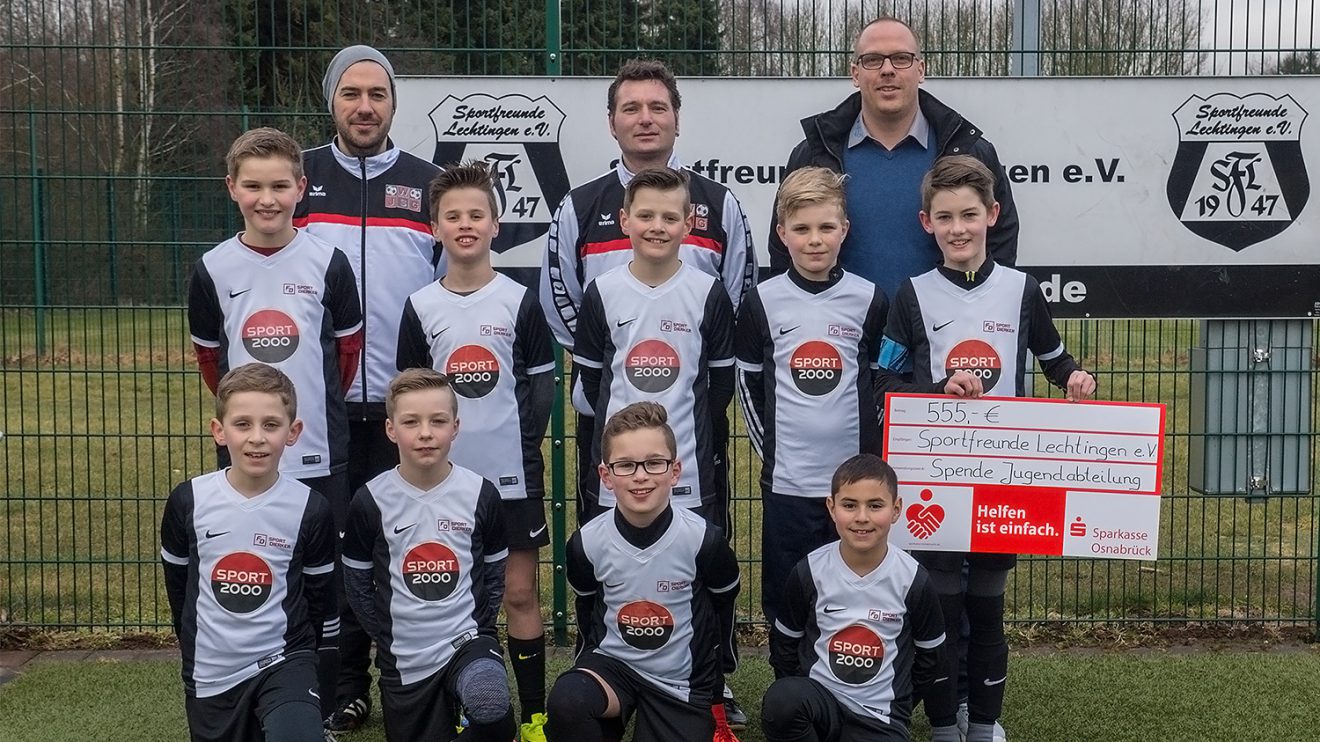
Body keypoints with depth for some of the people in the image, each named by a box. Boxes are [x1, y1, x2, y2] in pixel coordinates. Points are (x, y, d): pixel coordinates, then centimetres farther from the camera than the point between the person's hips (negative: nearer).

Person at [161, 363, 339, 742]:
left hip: (285, 660, -2)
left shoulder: (311, 509, -9)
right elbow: (177, 584, 10)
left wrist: (321, 688, 8)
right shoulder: (188, 501, -8)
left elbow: (323, 600, 3)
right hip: (211, 675, 2)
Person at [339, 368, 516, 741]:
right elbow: (358, 585, 5)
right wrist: (389, 638, 1)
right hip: (405, 660, 2)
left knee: (491, 711, -32)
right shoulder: (371, 501, -6)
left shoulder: (481, 494, -4)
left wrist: (478, 627, 0)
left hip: (468, 640, -1)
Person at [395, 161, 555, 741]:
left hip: (511, 476, -1)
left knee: (520, 591, 4)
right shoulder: (420, 307, 2)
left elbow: (542, 384, 2)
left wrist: (525, 445, -7)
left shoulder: (520, 301, -1)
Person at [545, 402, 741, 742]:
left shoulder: (704, 539, -16)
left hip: (682, 682, 0)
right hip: (613, 664, 0)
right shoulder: (587, 543, -12)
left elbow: (724, 604, 4)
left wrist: (714, 689, 13)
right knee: (565, 699, -32)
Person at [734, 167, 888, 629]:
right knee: (786, 601, 8)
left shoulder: (869, 300, 1)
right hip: (786, 481, 0)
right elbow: (749, 383, 7)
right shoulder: (762, 302, 0)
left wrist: (871, 449, 5)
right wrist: (769, 448, 3)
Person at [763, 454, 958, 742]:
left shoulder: (913, 580, -6)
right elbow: (784, 644, 9)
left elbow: (932, 661, 7)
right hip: (817, 700, 1)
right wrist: (792, 704, 5)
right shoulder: (809, 572, -7)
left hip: (881, 718, 0)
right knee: (780, 699, -34)